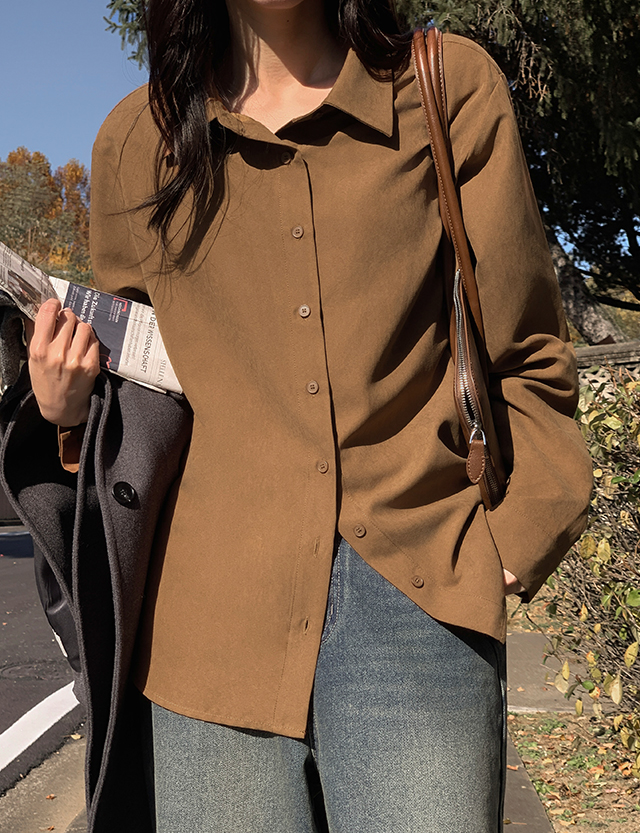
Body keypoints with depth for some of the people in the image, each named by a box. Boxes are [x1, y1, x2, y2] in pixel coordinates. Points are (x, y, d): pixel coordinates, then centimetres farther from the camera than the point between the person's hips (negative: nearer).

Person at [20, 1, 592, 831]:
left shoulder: (452, 88, 6)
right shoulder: (137, 139, 11)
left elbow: (526, 358, 8)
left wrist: (510, 539, -4)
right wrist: (69, 407, 1)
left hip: (417, 592, -1)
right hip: (216, 614, 2)